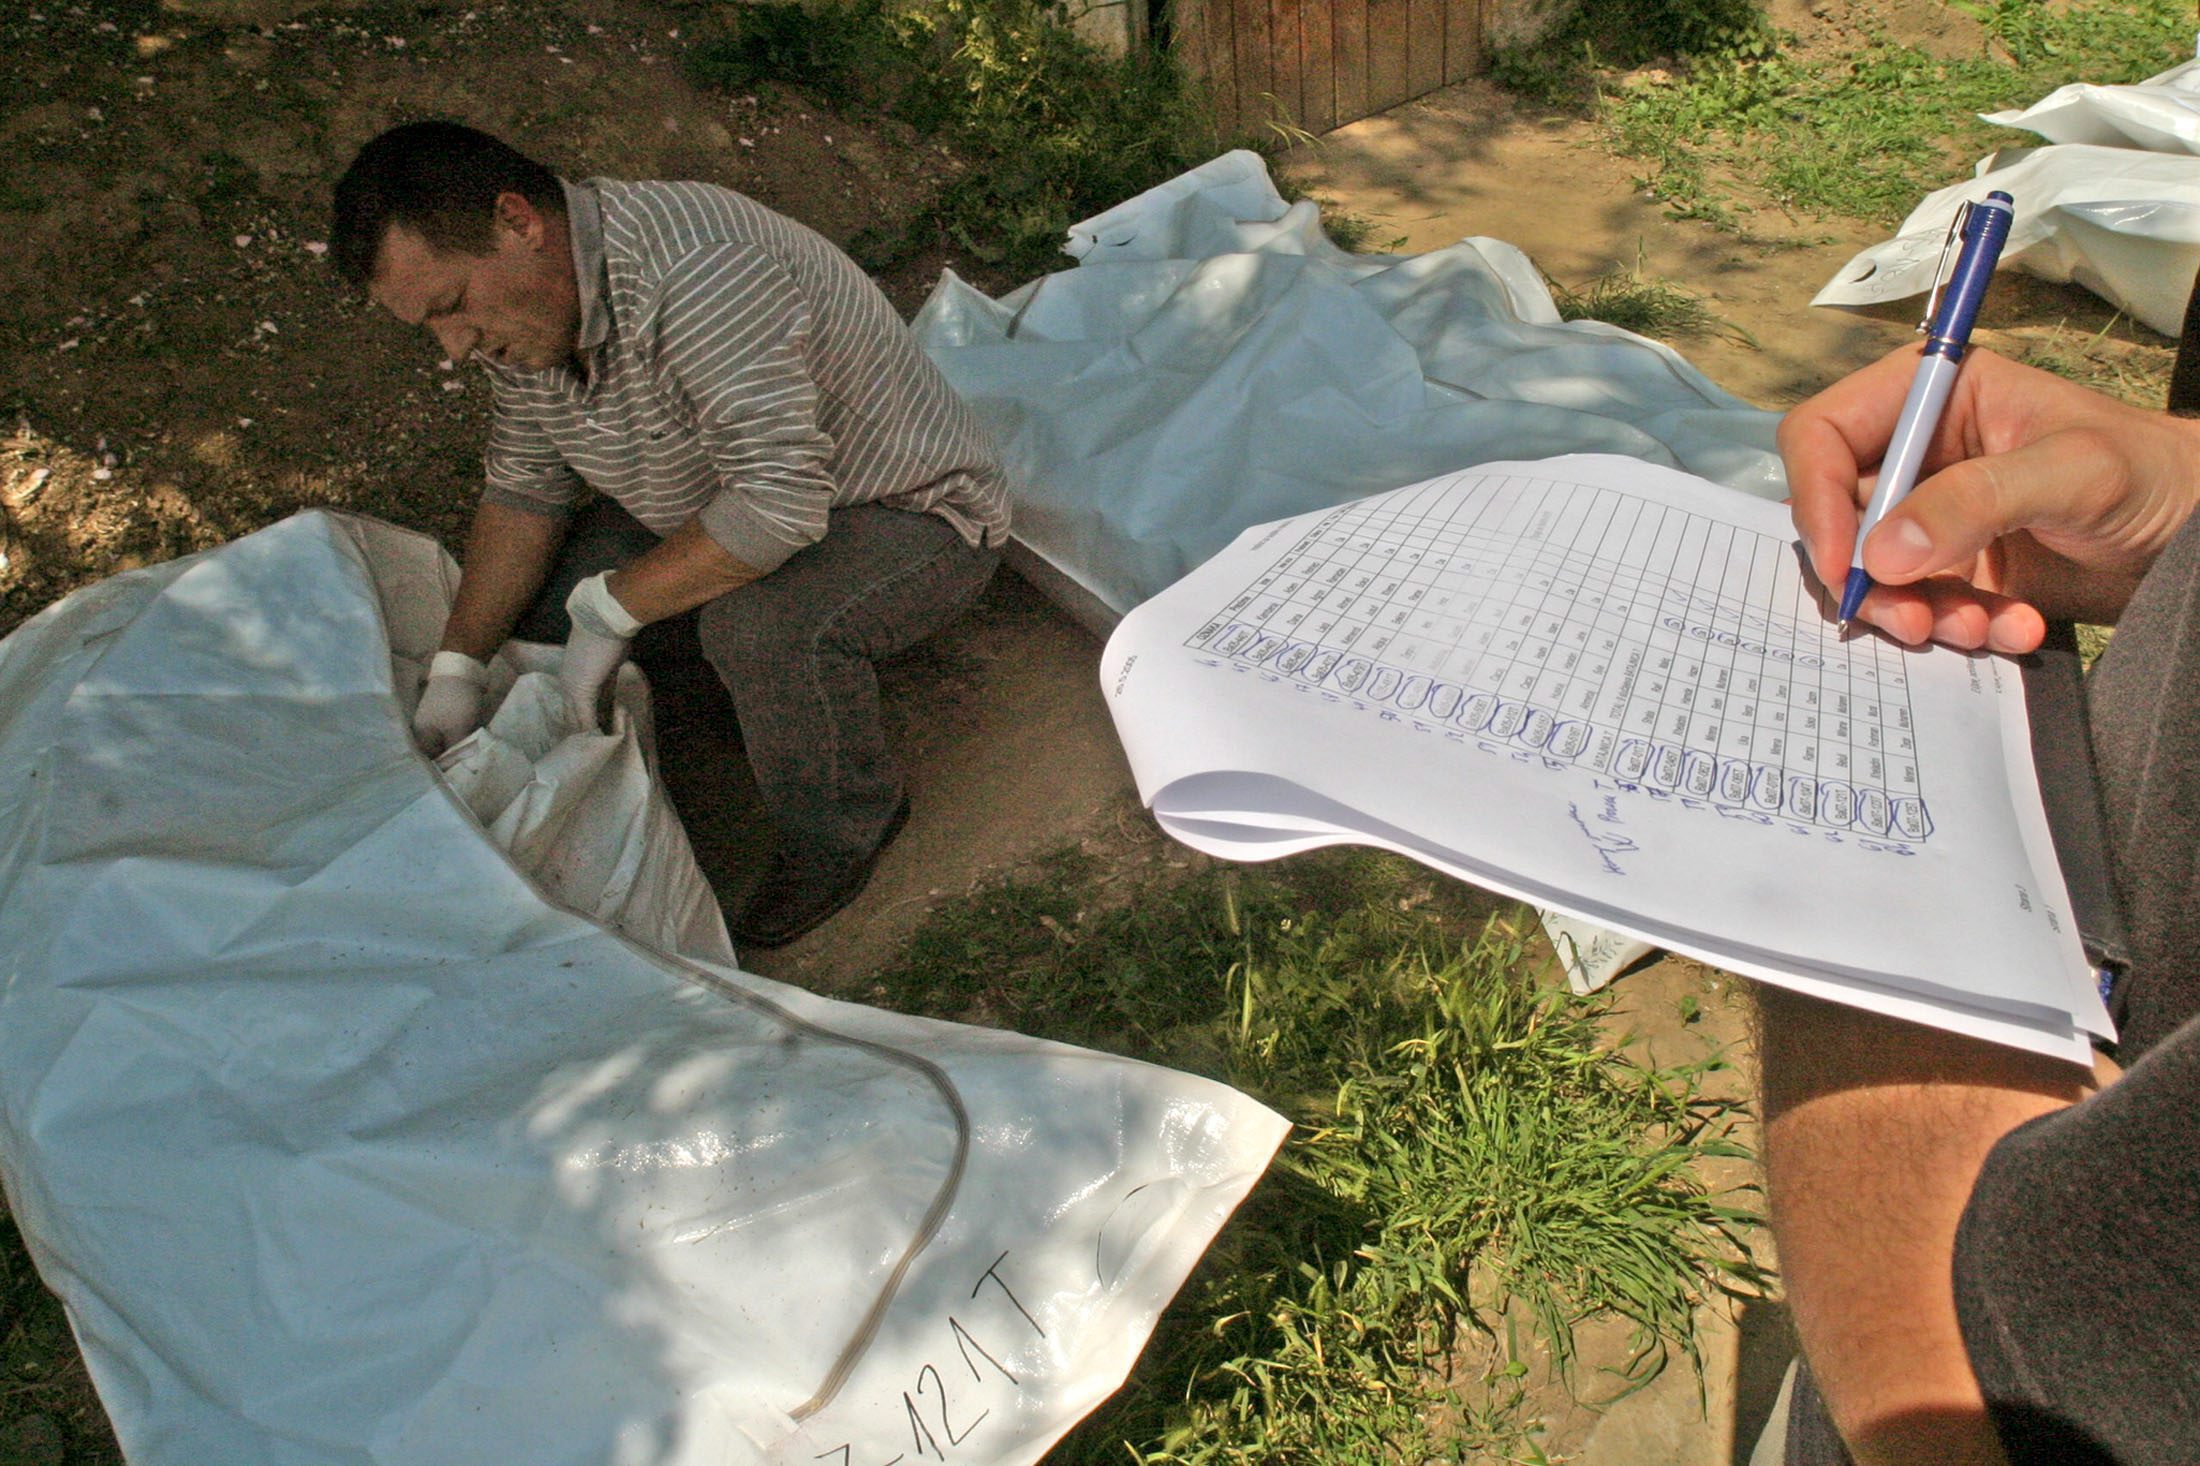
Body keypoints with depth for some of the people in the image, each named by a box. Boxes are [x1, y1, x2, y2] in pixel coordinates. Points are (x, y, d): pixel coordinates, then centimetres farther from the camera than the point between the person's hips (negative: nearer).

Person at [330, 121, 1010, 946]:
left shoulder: (693, 274, -34)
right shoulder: (523, 295, -5)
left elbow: (781, 503, -40)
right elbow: (526, 486, 5)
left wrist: (608, 607, -28)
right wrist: (457, 668, -3)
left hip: (911, 517, -8)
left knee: (762, 622, -37)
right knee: (529, 611, -1)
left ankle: (843, 832, -8)